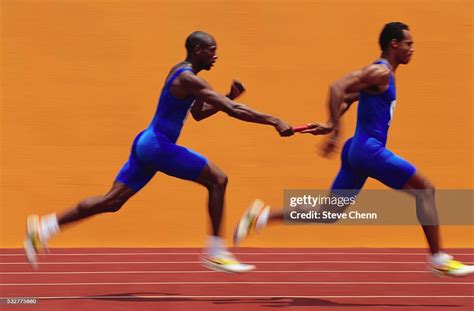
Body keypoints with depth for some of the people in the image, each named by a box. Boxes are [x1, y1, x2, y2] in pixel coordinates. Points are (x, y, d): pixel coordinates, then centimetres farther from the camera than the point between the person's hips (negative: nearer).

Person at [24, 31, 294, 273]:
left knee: (112, 200, 8)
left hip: (148, 143, 10)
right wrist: (274, 121, -22)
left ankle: (44, 227, 4)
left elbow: (198, 113, 27)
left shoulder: (182, 73, 15)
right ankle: (215, 252, -6)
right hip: (159, 146, -10)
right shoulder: (189, 79, -16)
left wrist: (229, 97, 15)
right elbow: (232, 110, -22)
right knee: (217, 180, -6)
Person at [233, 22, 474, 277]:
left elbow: (346, 98, 25)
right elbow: (336, 88, -23)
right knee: (425, 190, -4)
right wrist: (335, 130, -26)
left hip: (358, 151, 10)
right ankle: (438, 259, -1)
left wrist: (331, 127, 13)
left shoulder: (381, 74, 19)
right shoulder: (380, 73, -12)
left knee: (327, 214, 9)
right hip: (369, 149, -10)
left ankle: (263, 215, 5)